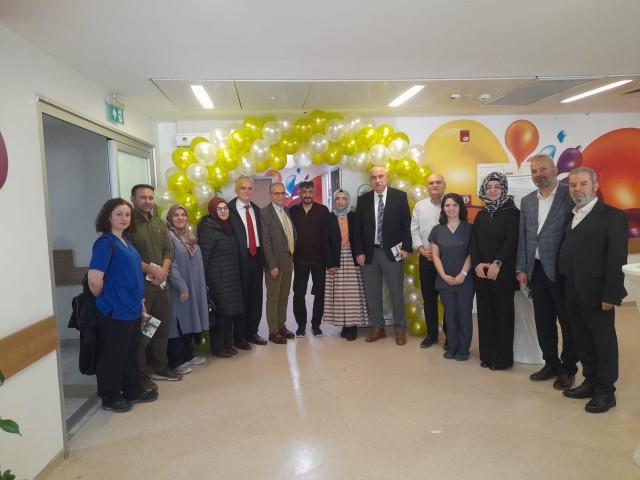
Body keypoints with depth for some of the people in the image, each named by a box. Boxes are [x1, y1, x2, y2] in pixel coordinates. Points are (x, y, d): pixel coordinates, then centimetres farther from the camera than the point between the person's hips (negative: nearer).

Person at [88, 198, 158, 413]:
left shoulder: (125, 242, 11)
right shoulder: (105, 243, -15)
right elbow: (94, 279, -23)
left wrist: (139, 301, 15)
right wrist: (104, 299, -7)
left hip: (132, 309, 9)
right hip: (115, 311, -8)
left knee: (131, 352, 18)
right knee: (113, 355, 6)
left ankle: (133, 390, 31)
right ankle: (110, 397, 20)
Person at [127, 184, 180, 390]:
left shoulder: (160, 224, 13)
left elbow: (169, 250, 10)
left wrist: (163, 271, -7)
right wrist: (152, 270, -16)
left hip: (162, 283, 7)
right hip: (139, 285, -7)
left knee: (163, 326, 14)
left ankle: (160, 367, 28)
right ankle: (140, 374, 12)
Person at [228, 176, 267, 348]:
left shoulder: (256, 209, 13)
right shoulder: (229, 209, -7)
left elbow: (260, 234, 11)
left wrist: (262, 255, 3)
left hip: (256, 257, 6)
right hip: (240, 259, -5)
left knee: (256, 297, 11)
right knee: (240, 297, 3)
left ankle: (252, 332, 25)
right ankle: (238, 336, 17)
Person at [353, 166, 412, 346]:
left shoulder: (400, 196, -1)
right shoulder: (363, 199, 5)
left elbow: (406, 224, -1)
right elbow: (357, 228, 4)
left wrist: (406, 248, -8)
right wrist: (359, 252, -2)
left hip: (392, 252, -2)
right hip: (369, 253, 3)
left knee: (397, 293, 5)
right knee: (372, 294, 9)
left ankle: (400, 329, 19)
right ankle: (378, 328, 24)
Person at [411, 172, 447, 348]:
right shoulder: (419, 206, 8)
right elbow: (414, 230, 6)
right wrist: (422, 249, -6)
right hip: (426, 257, 3)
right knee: (428, 297, 9)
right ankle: (432, 334, 22)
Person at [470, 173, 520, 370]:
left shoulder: (512, 213, -3)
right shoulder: (481, 215, 13)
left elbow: (511, 241, -12)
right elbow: (473, 241, 6)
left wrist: (497, 263, -22)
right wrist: (477, 264, -10)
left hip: (503, 274, -5)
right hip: (481, 273, 5)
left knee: (502, 315, 2)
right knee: (485, 314, 9)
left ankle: (502, 358, 12)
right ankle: (486, 355, 19)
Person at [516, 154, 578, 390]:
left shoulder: (571, 195, -7)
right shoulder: (527, 201, 10)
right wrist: (521, 268, 7)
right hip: (536, 270, 5)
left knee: (568, 322, 7)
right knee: (543, 321, 13)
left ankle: (568, 369, 23)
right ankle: (551, 364, 29)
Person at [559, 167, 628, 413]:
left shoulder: (613, 216, -10)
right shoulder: (571, 217, 12)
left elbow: (617, 259, -15)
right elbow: (567, 254, 9)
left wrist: (610, 295, -18)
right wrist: (565, 288, 4)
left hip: (596, 292, -7)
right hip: (573, 291, 7)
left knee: (603, 341, 6)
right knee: (583, 340, 16)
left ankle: (605, 392, 19)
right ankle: (591, 382, 30)